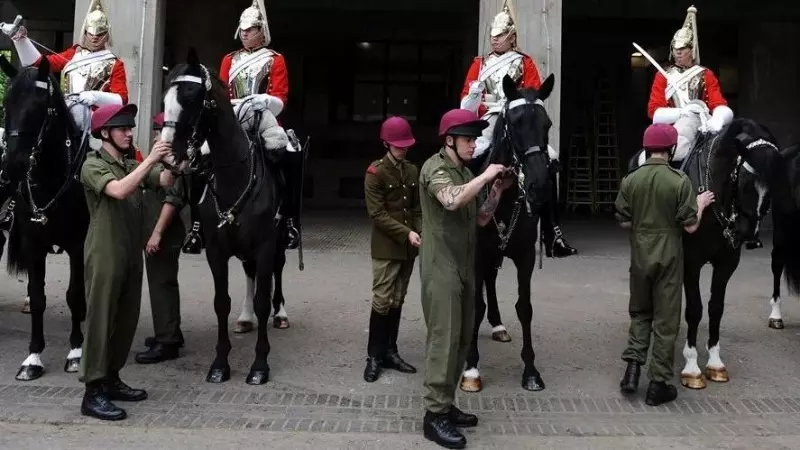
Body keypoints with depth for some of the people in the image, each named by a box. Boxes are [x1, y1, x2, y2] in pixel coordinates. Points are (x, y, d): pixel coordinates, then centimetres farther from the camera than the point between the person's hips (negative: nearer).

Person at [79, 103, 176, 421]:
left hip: (132, 255, 7)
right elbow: (119, 190, -28)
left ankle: (111, 379, 25)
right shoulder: (93, 165, -9)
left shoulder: (132, 165, 13)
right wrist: (150, 160, -30)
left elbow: (165, 182, -1)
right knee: (100, 320, -4)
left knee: (126, 320, 12)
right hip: (105, 257, -7)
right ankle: (93, 393, 2)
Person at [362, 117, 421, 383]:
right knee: (382, 301, -3)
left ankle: (390, 352, 21)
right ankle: (374, 356, 8)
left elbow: (417, 208, 14)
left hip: (408, 247, 5)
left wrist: (421, 232, -4)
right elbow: (377, 214, -14)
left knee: (397, 301, 11)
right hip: (386, 247, -5)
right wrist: (406, 233, -21)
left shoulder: (412, 171, 10)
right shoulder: (375, 172, -7)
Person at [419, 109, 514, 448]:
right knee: (444, 339, -7)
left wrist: (496, 191, 2)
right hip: (441, 268, -8)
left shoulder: (466, 173, 15)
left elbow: (481, 219, 15)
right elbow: (451, 200, -31)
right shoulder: (435, 167, -10)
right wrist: (485, 176, -21)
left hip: (464, 268, 9)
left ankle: (446, 405, 22)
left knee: (461, 339, 11)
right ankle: (435, 415, 0)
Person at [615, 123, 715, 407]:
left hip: (640, 257, 3)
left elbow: (624, 222, 3)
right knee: (666, 320, 6)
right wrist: (701, 204, 8)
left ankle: (633, 366, 8)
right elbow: (690, 226, -9)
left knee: (640, 312, 21)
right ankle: (658, 384, 12)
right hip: (668, 258, -3)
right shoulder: (680, 181, -13)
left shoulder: (630, 180, -3)